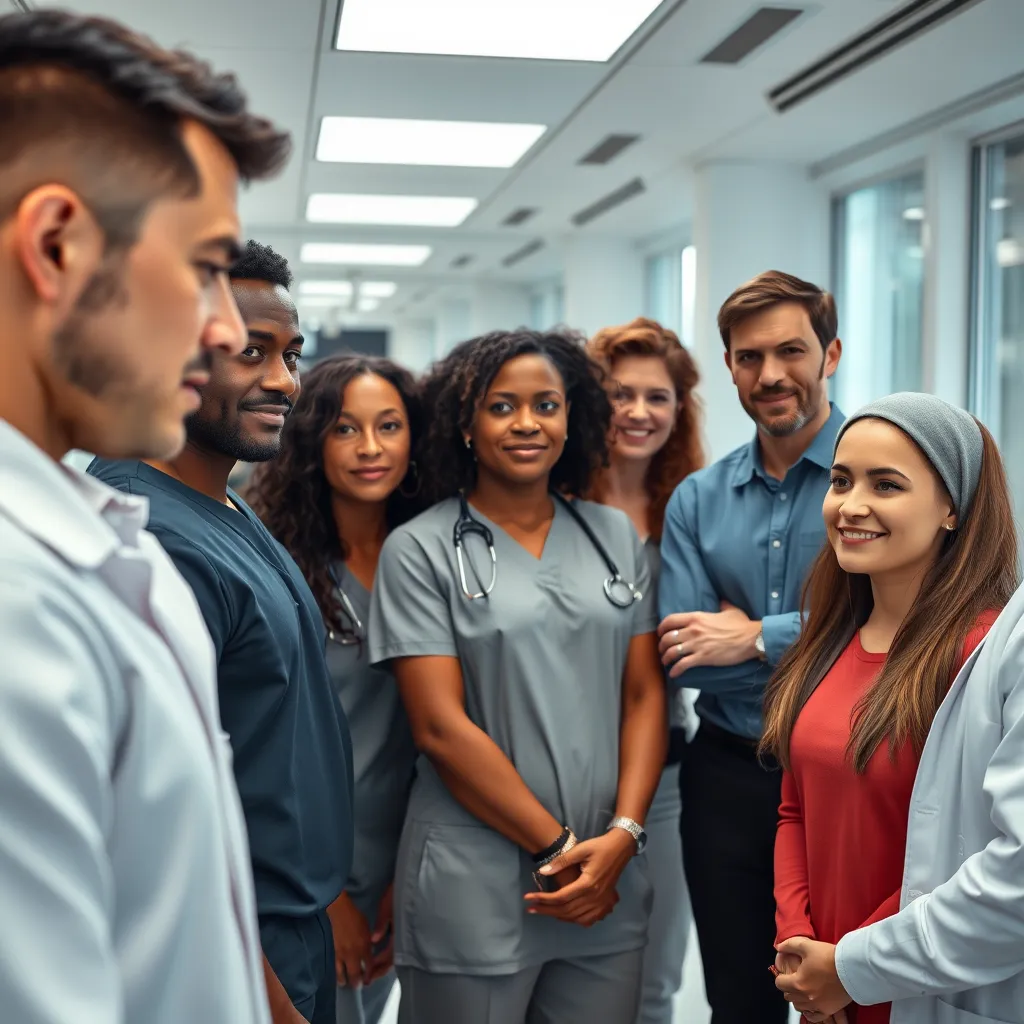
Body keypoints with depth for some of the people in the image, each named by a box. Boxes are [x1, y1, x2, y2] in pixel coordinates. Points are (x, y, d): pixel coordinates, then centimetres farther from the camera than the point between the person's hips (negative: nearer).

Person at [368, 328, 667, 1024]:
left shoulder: (615, 536, 7)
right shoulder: (422, 550, -5)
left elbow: (644, 694, 6)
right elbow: (441, 727, -10)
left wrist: (622, 835, -7)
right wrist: (557, 847, -10)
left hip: (610, 883, 4)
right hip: (474, 893, -3)